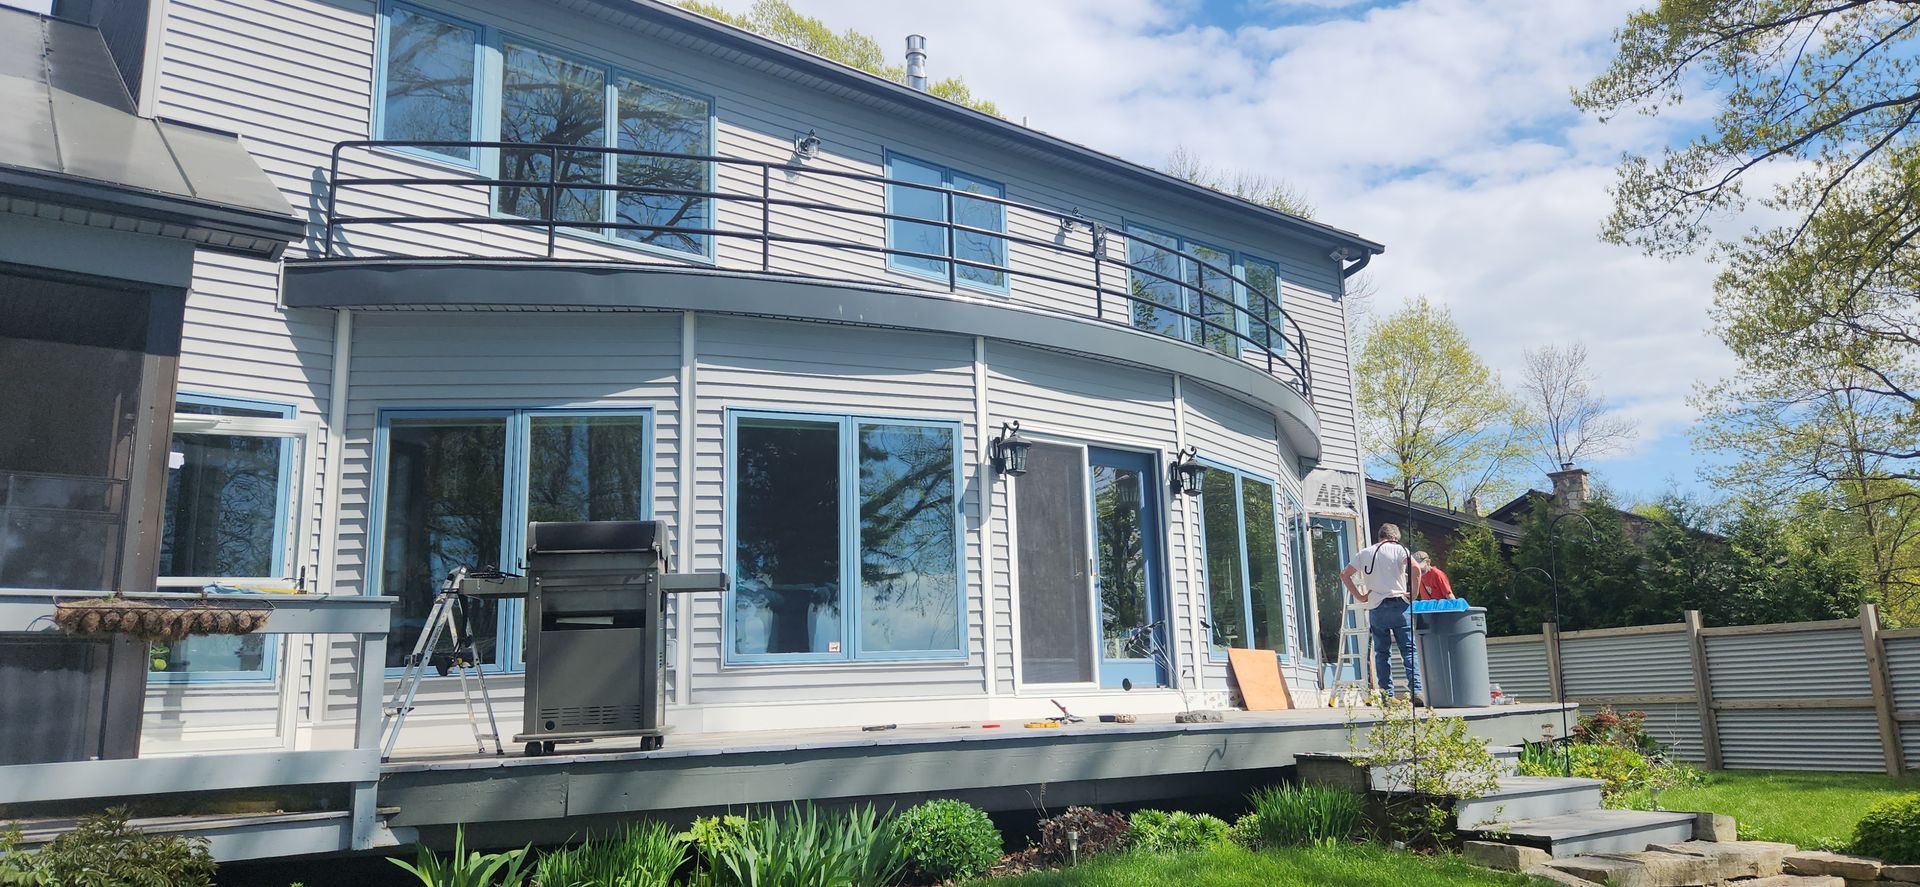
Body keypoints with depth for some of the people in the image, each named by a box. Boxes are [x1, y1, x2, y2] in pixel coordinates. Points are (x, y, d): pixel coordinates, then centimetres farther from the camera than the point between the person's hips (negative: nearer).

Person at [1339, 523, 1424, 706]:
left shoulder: (1363, 553, 13)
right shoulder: (1398, 549, 3)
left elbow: (1344, 574, 13)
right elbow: (1416, 568, -12)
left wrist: (1359, 596, 13)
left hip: (1375, 608, 2)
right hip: (1398, 604, -2)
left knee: (1381, 652, 7)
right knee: (1409, 650, -1)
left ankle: (1387, 694, 2)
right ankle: (1415, 691, -10)